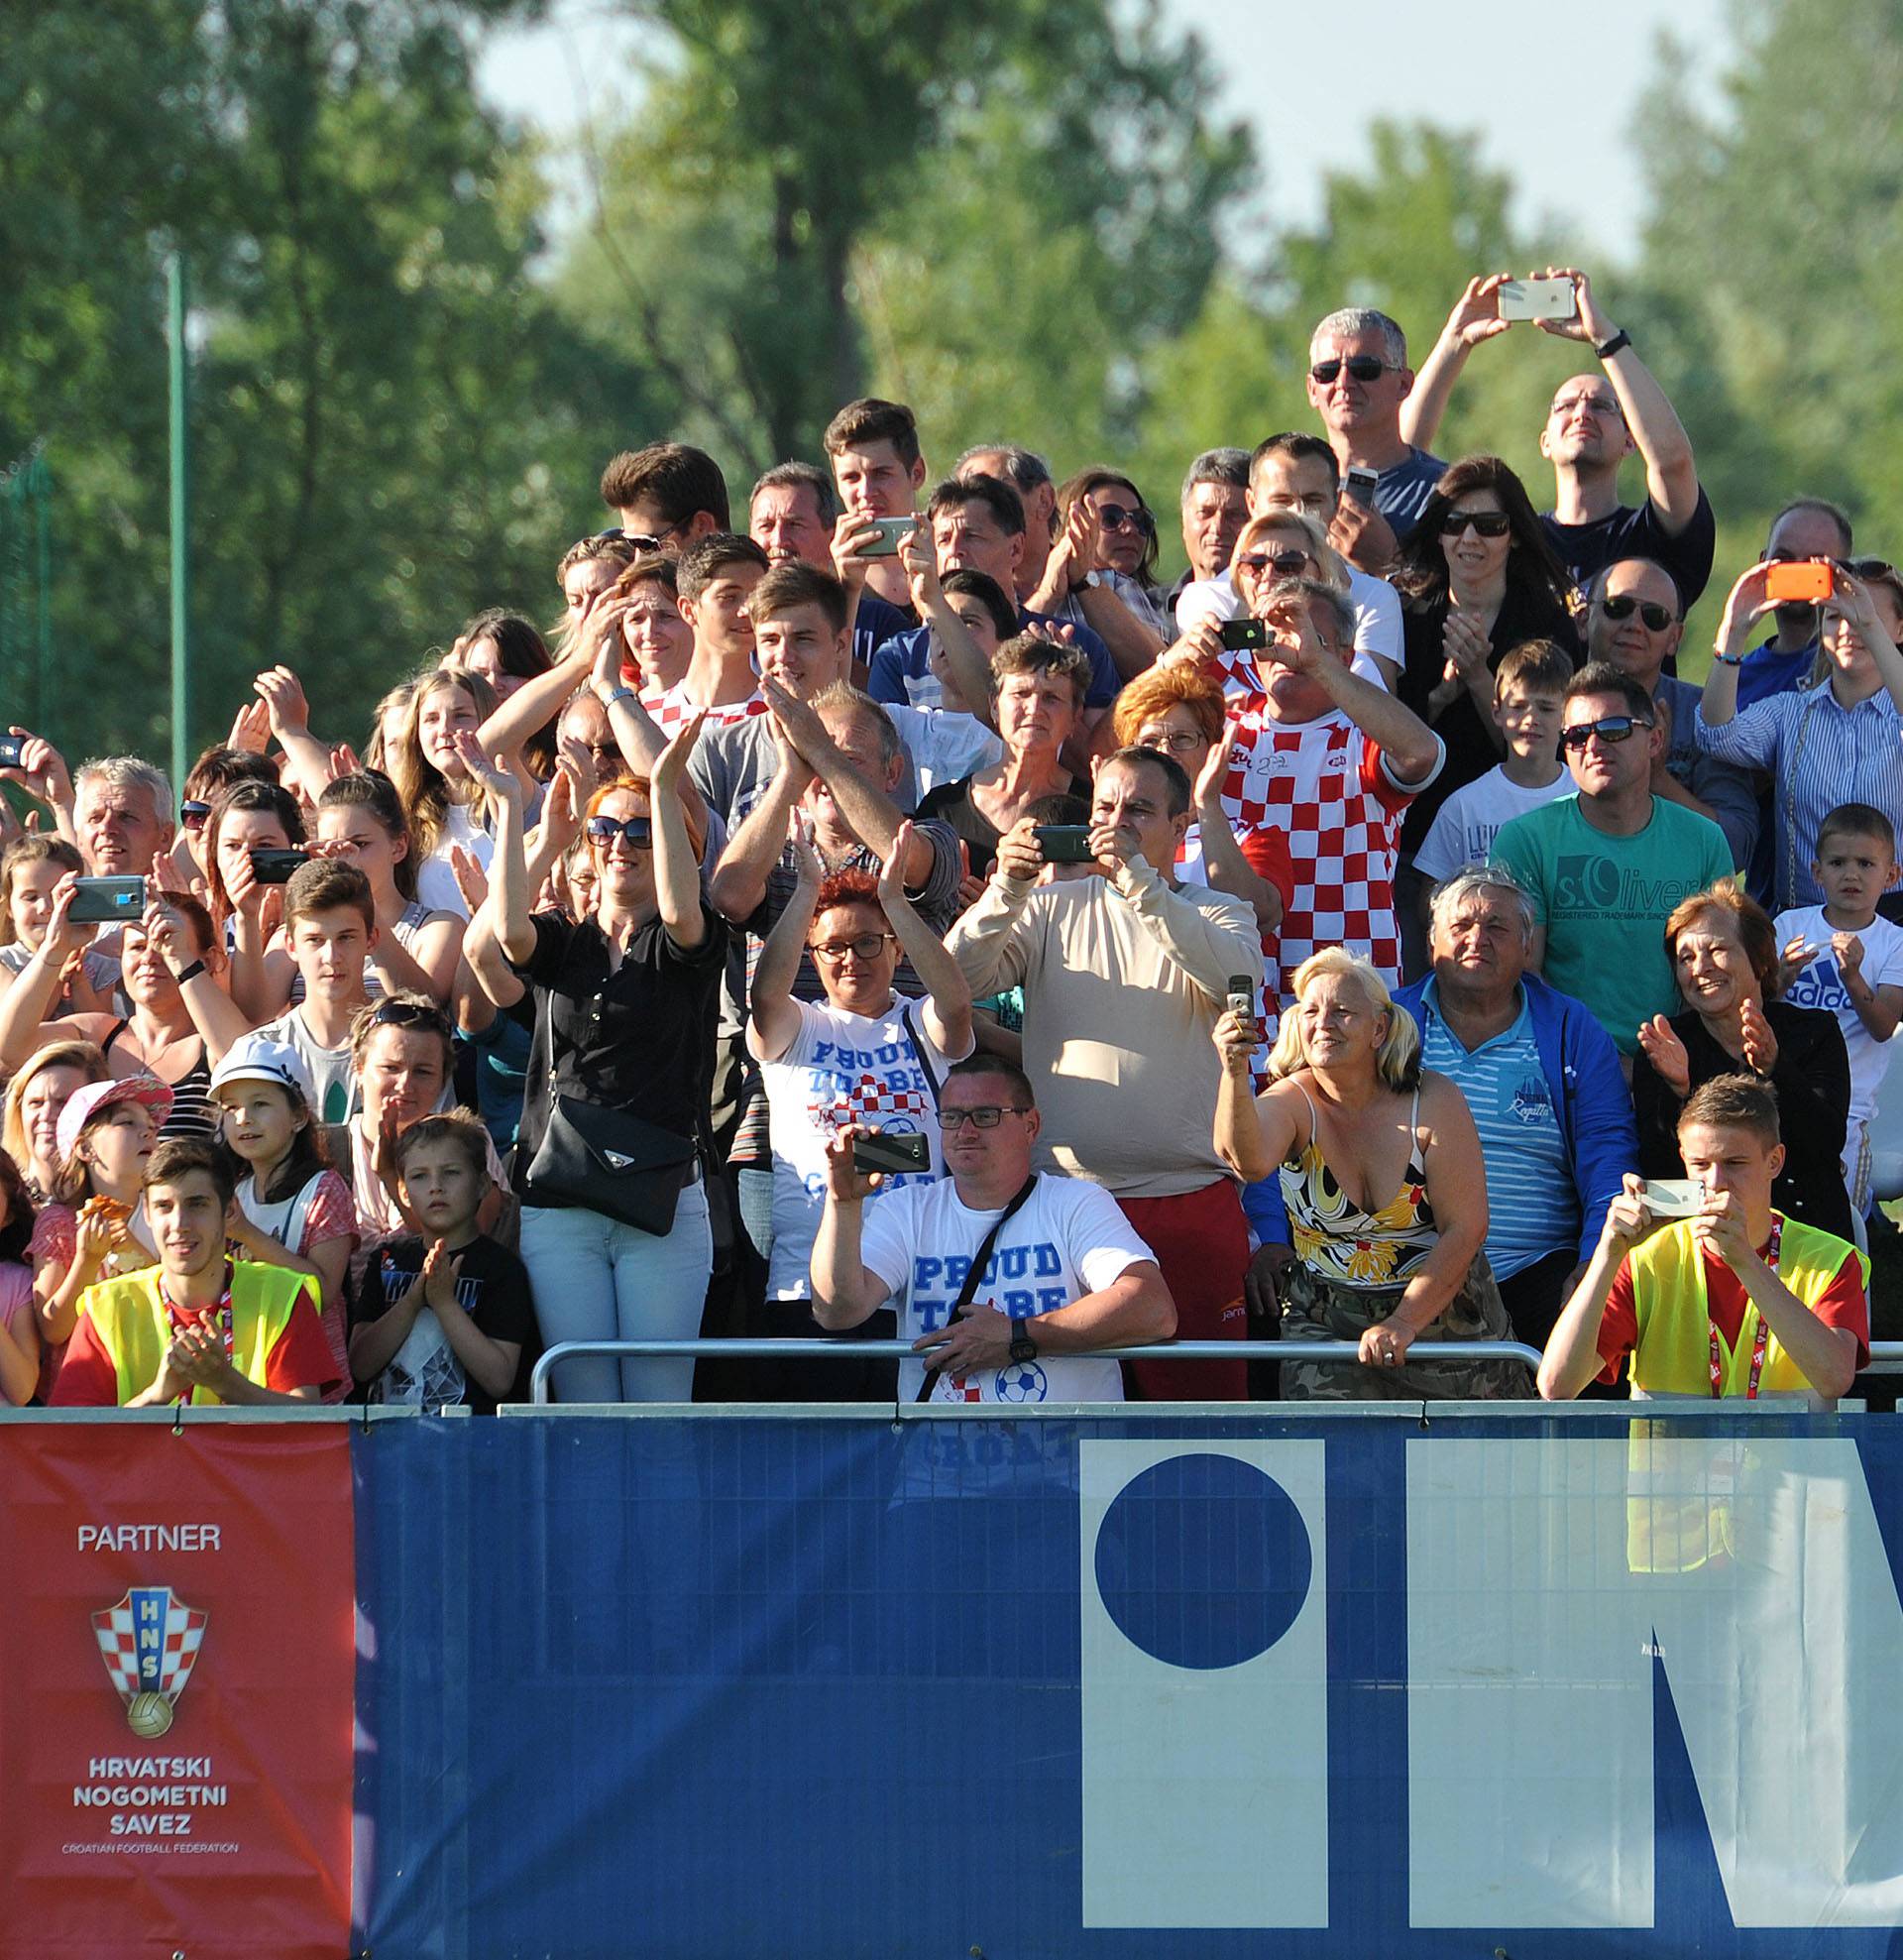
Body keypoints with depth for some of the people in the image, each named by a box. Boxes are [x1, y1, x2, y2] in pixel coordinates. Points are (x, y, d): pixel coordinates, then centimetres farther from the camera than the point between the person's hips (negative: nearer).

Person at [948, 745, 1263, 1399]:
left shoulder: (1218, 915, 9)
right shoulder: (1053, 909, 14)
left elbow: (1236, 976, -14)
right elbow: (961, 976, 1)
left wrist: (1138, 880, -21)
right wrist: (1008, 889, -16)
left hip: (1189, 1197, -1)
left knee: (1203, 1388, -3)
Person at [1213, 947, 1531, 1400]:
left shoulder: (1432, 1101, -10)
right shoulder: (1293, 1102, -9)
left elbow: (1465, 1228, -13)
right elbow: (1250, 1160, -34)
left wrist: (1404, 1323, -22)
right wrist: (1235, 1073, -52)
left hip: (1441, 1310, 0)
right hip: (1324, 1321, 0)